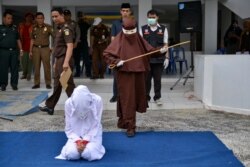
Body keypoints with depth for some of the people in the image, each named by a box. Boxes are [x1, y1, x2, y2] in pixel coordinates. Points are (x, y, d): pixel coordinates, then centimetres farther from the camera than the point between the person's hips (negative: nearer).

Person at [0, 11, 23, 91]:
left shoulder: (14, 28, 15)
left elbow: (18, 39, 18)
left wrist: (20, 49, 12)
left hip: (14, 51, 3)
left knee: (14, 68, 2)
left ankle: (14, 84, 9)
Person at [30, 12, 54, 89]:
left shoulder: (48, 27, -3)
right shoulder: (34, 28, 9)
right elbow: (32, 40, 13)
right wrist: (30, 51, 10)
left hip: (45, 48, -3)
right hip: (36, 48, 3)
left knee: (47, 67, -1)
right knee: (36, 67, 7)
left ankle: (48, 83, 7)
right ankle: (36, 83, 15)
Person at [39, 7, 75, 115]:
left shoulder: (66, 29, -14)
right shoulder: (59, 29, 17)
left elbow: (70, 46, -25)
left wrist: (66, 62, -35)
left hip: (64, 61, -10)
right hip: (59, 61, 10)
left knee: (68, 86, -4)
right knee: (57, 85, 17)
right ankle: (49, 106, 28)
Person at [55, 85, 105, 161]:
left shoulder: (97, 101, -20)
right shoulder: (69, 103, -16)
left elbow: (96, 126, -12)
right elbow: (68, 128, -8)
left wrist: (85, 141, -23)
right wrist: (77, 141, -23)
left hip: (93, 134, -1)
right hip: (76, 135, 1)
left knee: (88, 154, -27)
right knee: (72, 154, -25)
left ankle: (91, 145, 8)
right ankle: (77, 145, 10)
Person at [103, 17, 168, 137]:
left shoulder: (139, 39, 7)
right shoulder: (119, 40, -7)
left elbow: (149, 50, 11)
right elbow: (106, 54, -8)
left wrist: (160, 51, -5)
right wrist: (116, 61, -22)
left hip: (138, 74, 6)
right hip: (125, 74, -5)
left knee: (136, 98, 13)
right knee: (127, 100, -5)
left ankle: (124, 121, 32)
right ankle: (130, 127, 1)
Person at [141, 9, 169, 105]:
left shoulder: (163, 29, 5)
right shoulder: (143, 29, 5)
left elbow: (165, 44, 5)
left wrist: (166, 57, 0)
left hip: (159, 59, 0)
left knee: (157, 79, 5)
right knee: (146, 79, 7)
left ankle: (157, 97, 16)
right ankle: (146, 97, 20)